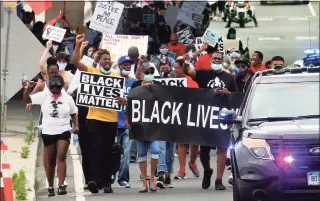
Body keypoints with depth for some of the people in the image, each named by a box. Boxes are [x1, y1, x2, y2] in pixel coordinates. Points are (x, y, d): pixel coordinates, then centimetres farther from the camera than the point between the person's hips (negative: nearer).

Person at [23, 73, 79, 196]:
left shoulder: (67, 98, 3)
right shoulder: (43, 96, 0)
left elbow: (73, 114, 13)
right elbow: (26, 99, -1)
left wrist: (76, 126, 0)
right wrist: (28, 88, -18)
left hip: (64, 132, -1)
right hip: (48, 132, 1)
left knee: (61, 157, -17)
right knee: (50, 160, 7)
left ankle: (61, 185, -21)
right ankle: (50, 187, 18)